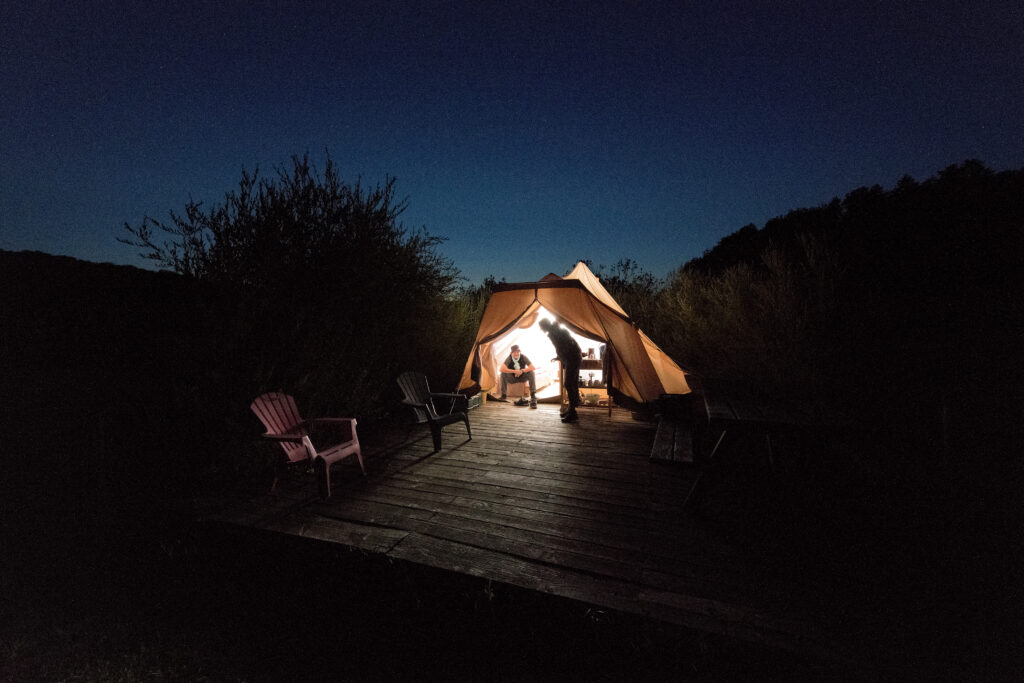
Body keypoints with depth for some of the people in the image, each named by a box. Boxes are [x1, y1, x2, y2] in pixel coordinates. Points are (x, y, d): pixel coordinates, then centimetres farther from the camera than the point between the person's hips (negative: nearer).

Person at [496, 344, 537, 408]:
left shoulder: (523, 357, -17)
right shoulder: (509, 358, -20)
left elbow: (532, 367, -20)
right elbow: (502, 369, -35)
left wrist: (522, 371, -28)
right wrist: (514, 371, -32)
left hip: (522, 377, 1)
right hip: (512, 378, -1)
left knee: (531, 373, -27)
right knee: (503, 374, -29)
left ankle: (533, 394, -23)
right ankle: (503, 395, -23)